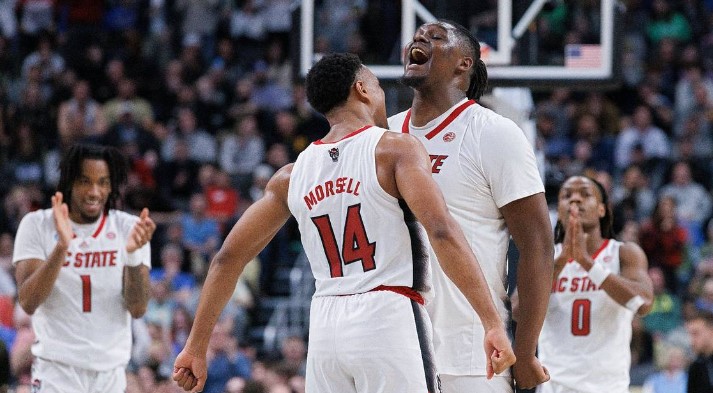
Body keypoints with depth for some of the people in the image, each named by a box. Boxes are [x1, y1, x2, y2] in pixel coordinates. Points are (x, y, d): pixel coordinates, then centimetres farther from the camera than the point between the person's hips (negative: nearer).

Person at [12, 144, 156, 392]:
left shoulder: (129, 228, 2)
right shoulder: (37, 225, -2)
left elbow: (137, 309, -5)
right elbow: (28, 302, -13)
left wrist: (133, 253, -22)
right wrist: (62, 246, -25)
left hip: (111, 369, 3)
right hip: (57, 366, -3)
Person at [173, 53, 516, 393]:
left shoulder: (292, 176, 14)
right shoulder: (394, 150, -2)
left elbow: (228, 258, 16)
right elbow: (442, 233, -16)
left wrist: (196, 348, 22)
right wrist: (493, 323, -19)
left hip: (325, 328, 5)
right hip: (387, 319, -5)